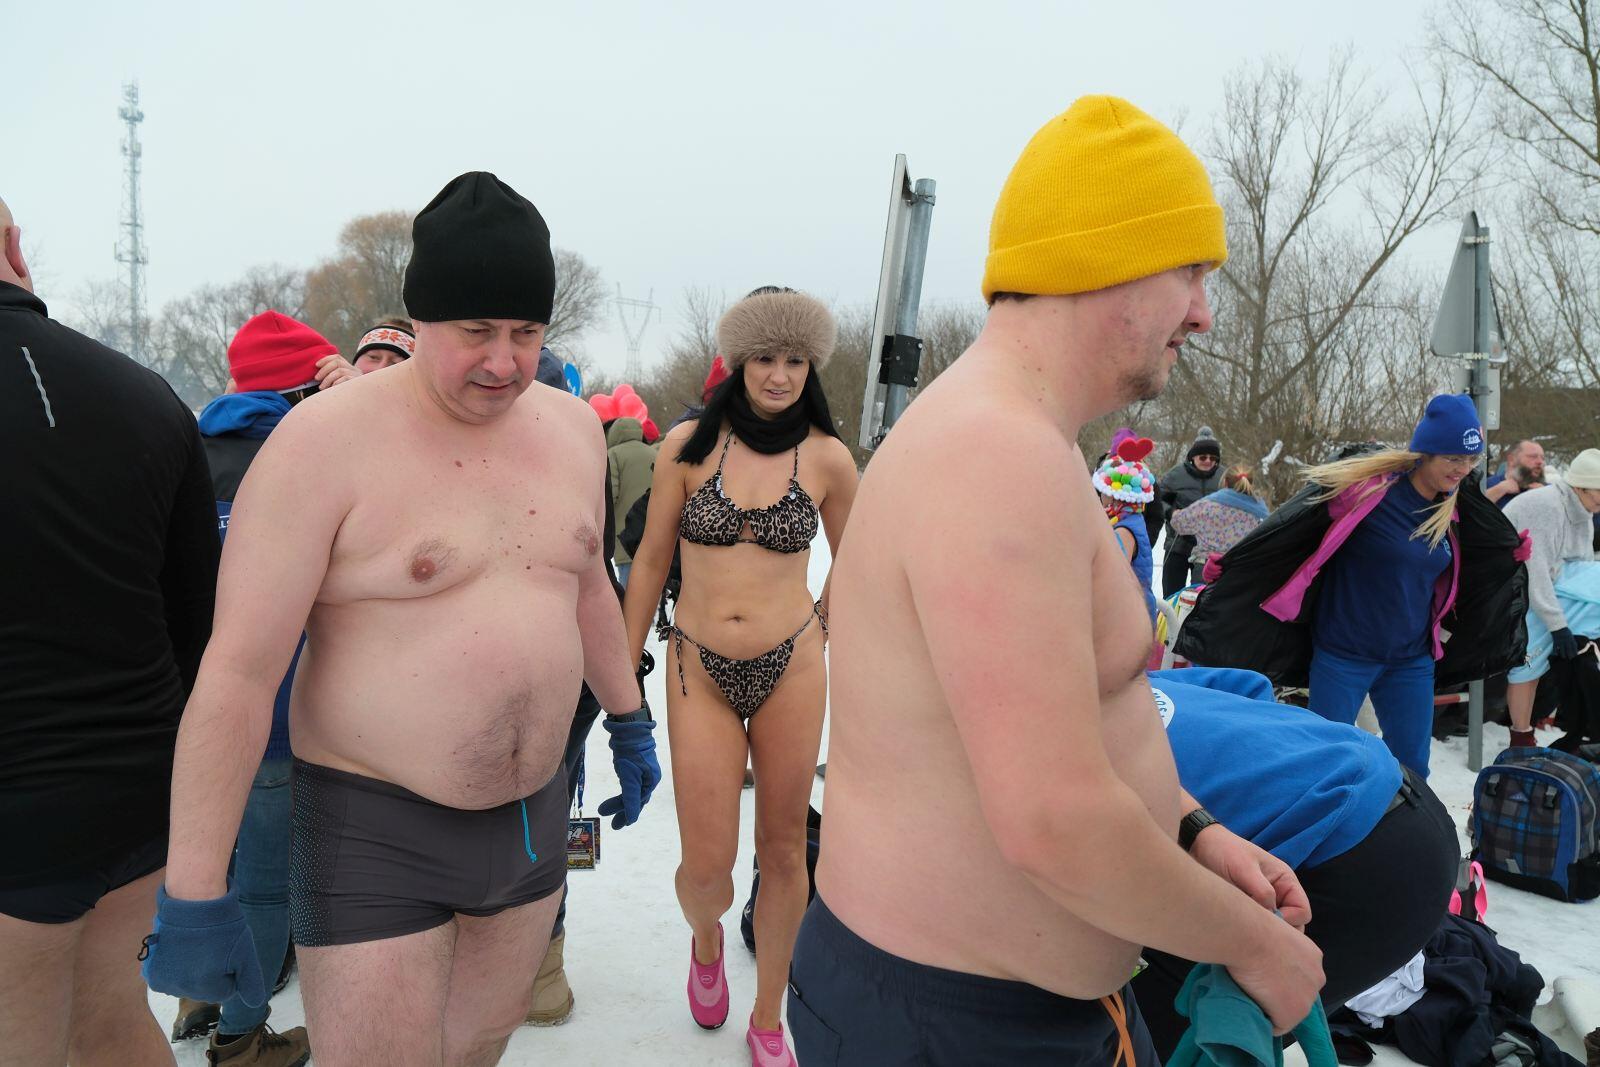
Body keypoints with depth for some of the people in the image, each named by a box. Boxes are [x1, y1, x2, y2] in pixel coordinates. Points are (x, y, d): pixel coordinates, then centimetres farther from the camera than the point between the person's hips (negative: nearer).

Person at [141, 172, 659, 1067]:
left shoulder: (572, 426, 2)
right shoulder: (329, 439, -16)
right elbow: (237, 670, -17)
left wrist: (631, 727, 21)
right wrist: (194, 895, -16)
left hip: (533, 816, 6)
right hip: (376, 831, -5)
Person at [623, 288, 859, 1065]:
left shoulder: (829, 458, -2)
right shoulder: (687, 445, -2)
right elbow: (651, 561, 5)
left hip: (790, 667, 1)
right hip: (699, 671, 0)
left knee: (783, 851, 9)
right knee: (706, 870, -1)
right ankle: (705, 940, 39)